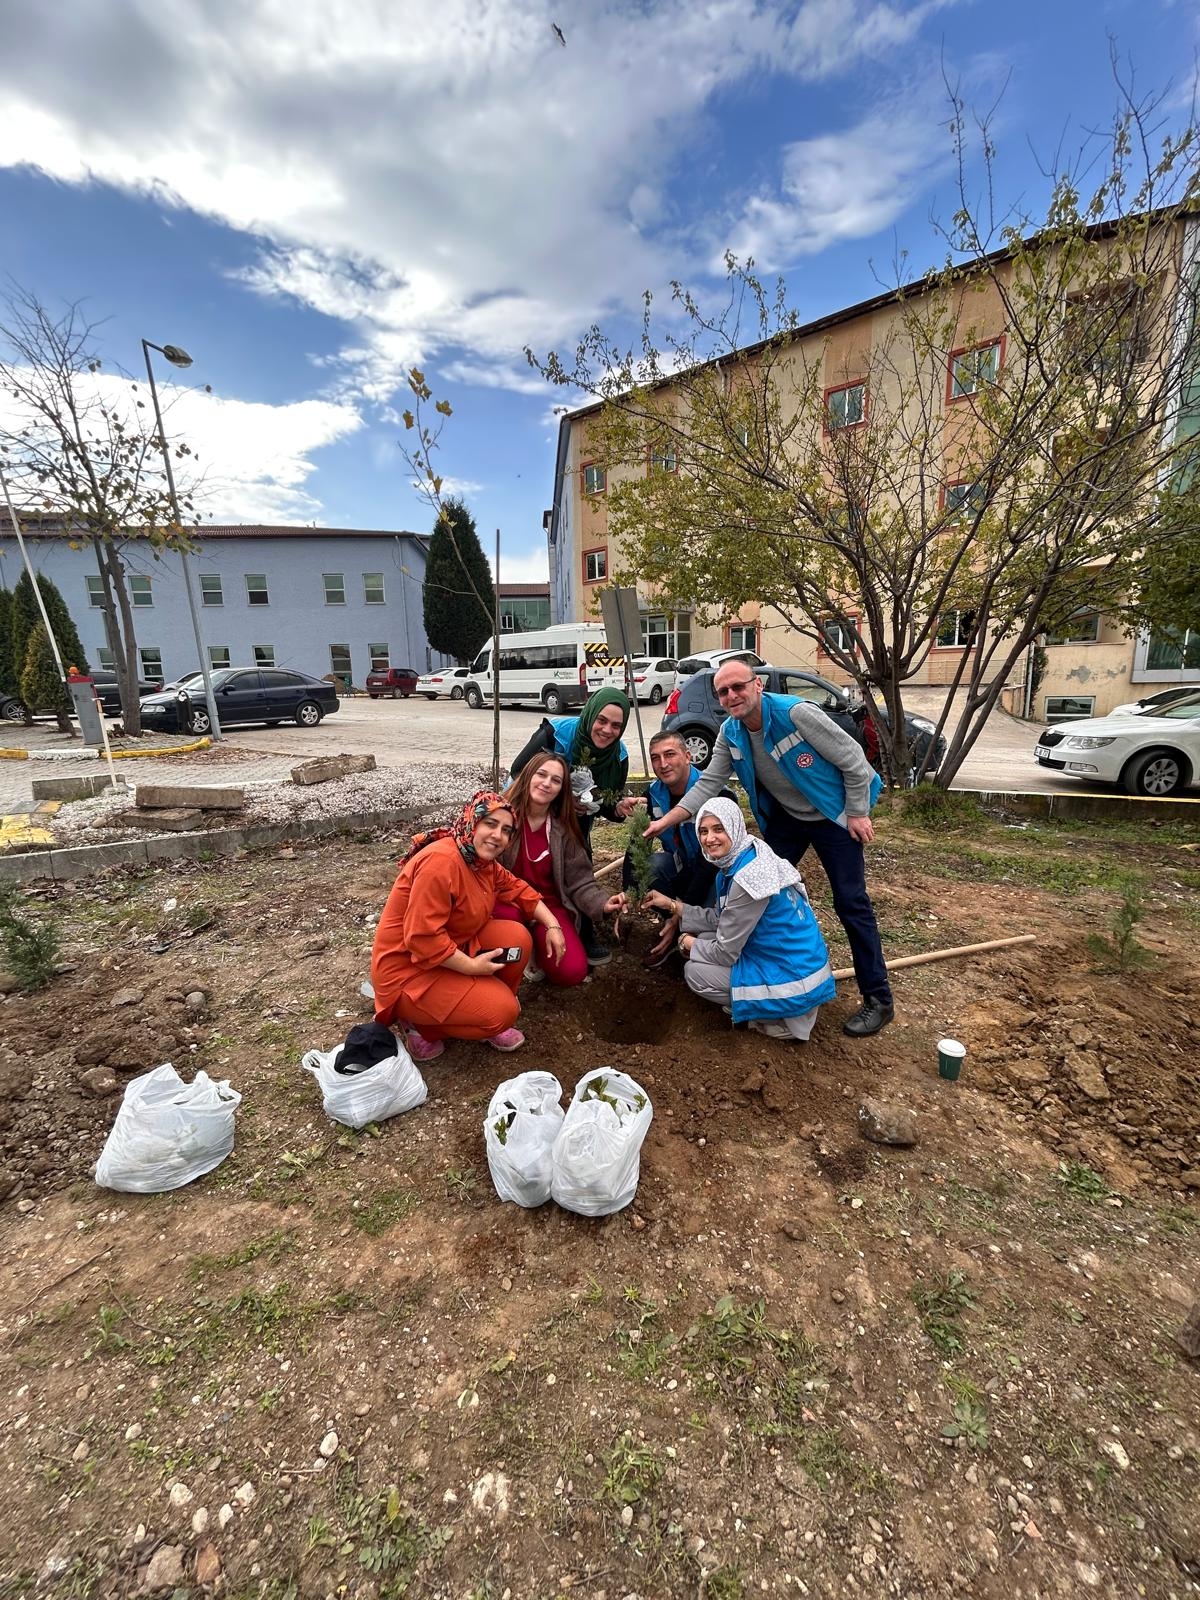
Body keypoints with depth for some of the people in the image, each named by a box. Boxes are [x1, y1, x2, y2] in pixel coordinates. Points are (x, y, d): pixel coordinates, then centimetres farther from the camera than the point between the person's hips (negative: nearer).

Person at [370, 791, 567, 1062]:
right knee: (502, 1011, -17)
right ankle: (423, 1025, 3)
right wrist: (471, 966, -24)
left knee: (517, 937, -8)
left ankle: (490, 1017, 9)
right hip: (409, 970, -9)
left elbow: (517, 889, 11)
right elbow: (422, 938, -31)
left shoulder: (484, 861, 2)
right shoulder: (440, 861, -29)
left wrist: (552, 925, 0)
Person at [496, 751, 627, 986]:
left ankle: (534, 947, 16)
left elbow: (579, 880, -1)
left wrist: (602, 903, -20)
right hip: (507, 901, -2)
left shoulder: (563, 830, -1)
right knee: (510, 917, -39)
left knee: (573, 972, -16)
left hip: (548, 903, 2)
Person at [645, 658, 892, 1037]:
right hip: (785, 816, 6)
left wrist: (857, 813, -15)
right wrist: (666, 820, -15)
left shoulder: (795, 712, -28)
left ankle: (878, 999, 8)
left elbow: (852, 759, -19)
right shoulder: (730, 734, -9)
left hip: (832, 814, -6)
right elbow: (708, 784, -7)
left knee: (851, 903, -4)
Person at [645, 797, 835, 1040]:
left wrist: (688, 943, -1)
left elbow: (725, 952, -19)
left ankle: (781, 1020, 2)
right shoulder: (734, 862, 1)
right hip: (782, 955, 9)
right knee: (705, 940, 13)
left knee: (695, 972, -4)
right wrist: (672, 905, 8)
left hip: (794, 978, -9)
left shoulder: (748, 878, -27)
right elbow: (721, 918, 11)